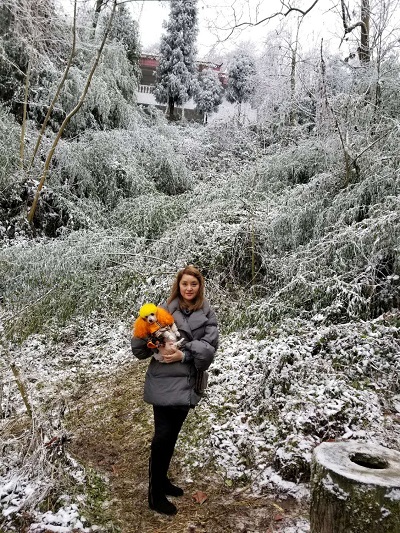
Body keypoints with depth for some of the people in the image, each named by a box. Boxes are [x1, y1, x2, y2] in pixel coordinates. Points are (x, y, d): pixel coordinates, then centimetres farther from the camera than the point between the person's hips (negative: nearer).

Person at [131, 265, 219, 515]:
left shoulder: (208, 314, 0)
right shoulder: (165, 309, -9)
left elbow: (209, 347, -7)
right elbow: (143, 339, -9)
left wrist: (184, 355, -18)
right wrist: (160, 348, -27)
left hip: (187, 382, 4)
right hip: (164, 381, -4)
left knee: (173, 433, 18)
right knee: (163, 434, 1)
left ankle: (162, 479, 37)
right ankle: (155, 494, 16)